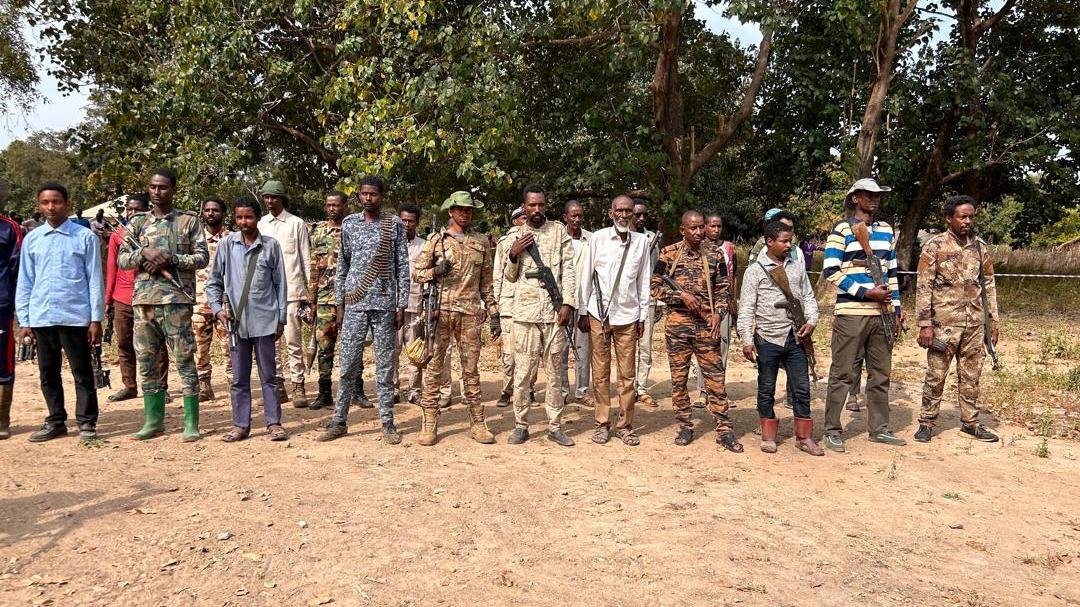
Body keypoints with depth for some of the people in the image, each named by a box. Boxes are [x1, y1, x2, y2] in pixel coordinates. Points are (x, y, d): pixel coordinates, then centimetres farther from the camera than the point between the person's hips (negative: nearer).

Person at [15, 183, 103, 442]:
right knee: (48, 372, 12)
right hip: (41, 318, 4)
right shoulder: (32, 239, 9)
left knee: (82, 372, 2)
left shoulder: (85, 237, -1)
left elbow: (95, 279, -1)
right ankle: (55, 421, 24)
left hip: (75, 316, -4)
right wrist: (23, 321, 5)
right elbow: (25, 282, 10)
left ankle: (87, 422, 10)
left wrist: (96, 319, -5)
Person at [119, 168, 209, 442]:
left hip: (176, 299, -4)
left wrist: (169, 259, -14)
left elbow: (202, 258, -2)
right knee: (146, 362, 8)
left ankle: (191, 423, 3)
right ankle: (154, 421, 19)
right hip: (143, 299, 5)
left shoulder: (189, 220, 3)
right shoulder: (138, 222, 13)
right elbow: (122, 259, 9)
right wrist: (144, 252, -10)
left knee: (184, 360, -3)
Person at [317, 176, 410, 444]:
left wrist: (401, 306, -3)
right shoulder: (349, 224, 8)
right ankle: (339, 421, 12)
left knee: (385, 365, 3)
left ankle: (387, 423, 11)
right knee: (348, 363, 3)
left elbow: (402, 267, 2)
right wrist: (339, 304, 6)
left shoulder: (395, 225, 3)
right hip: (355, 303, 2)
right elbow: (342, 266, 11)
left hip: (384, 303, -1)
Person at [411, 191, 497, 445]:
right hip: (441, 310, -1)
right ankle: (429, 424, 6)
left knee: (471, 368, 5)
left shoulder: (481, 242, 14)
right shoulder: (436, 240, 7)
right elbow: (416, 273, 7)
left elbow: (487, 280, 16)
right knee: (434, 366, 0)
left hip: (470, 312, 2)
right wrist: (435, 271, -12)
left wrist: (493, 310, 10)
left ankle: (477, 422, 11)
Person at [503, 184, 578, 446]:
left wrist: (568, 303, -7)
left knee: (554, 372, 6)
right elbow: (509, 276, 13)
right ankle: (520, 425, 11)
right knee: (523, 371, 0)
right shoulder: (515, 234, 10)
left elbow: (568, 269, 3)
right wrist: (513, 255, -7)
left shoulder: (559, 231, 8)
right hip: (525, 312, 0)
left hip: (554, 312, 0)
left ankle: (554, 426, 14)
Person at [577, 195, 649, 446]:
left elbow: (644, 281, 8)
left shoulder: (641, 241, 5)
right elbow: (585, 276, 3)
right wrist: (583, 311, 1)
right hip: (599, 313, -1)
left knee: (627, 374, 5)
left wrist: (643, 316, 7)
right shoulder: (597, 238, 0)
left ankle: (625, 425, 14)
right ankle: (602, 424, 15)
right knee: (600, 372, 5)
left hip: (628, 315, 1)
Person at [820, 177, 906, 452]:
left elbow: (891, 272, 20)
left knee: (881, 373, 11)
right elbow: (831, 271, -10)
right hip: (851, 313, -6)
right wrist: (867, 292, -14)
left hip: (881, 313, 6)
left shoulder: (886, 230, 15)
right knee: (842, 374, -2)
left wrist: (896, 308, 14)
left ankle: (879, 429, 21)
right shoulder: (842, 229, -4)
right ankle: (832, 430, 6)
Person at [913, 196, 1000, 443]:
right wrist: (924, 325, -13)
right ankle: (927, 423, 11)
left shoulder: (981, 247, 8)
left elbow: (989, 286, 14)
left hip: (975, 324, 4)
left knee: (971, 376, 12)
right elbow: (923, 287, -8)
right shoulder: (934, 246, -6)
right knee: (935, 375, 2)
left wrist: (993, 322, 10)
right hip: (944, 323, -4)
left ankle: (971, 423, 23)